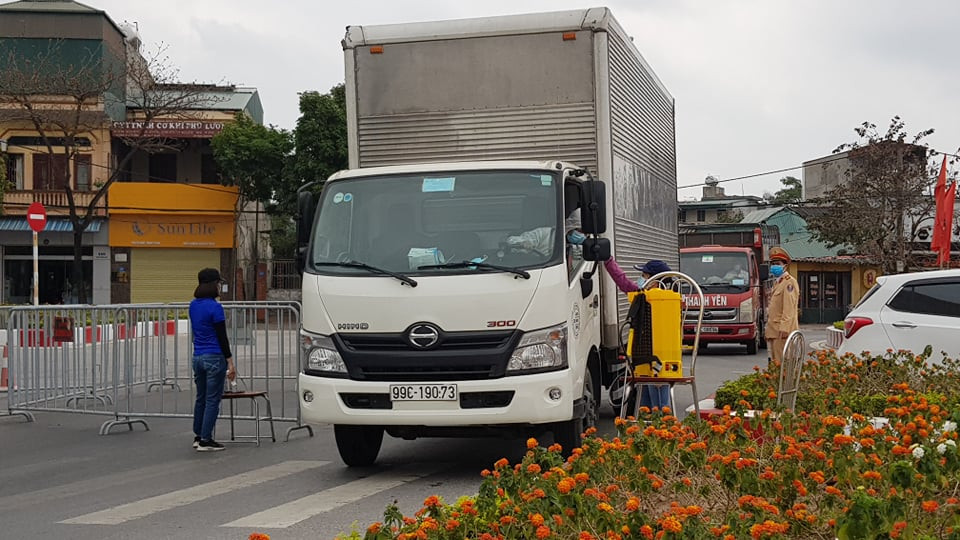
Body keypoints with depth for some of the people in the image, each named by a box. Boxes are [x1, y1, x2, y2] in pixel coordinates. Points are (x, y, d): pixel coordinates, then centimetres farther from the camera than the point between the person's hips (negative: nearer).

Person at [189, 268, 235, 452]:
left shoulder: (194, 305, 6)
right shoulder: (215, 307, -16)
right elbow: (222, 337, -15)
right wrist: (230, 362, -12)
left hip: (198, 357, 8)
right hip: (214, 358, -8)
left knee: (201, 398, 16)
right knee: (212, 400, -1)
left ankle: (198, 437, 23)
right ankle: (206, 441, 1)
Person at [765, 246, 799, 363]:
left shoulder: (789, 282, -8)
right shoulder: (778, 283, 23)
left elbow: (789, 309, -17)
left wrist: (784, 328, -24)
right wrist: (768, 327, 20)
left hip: (782, 332, -10)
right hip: (774, 331, 10)